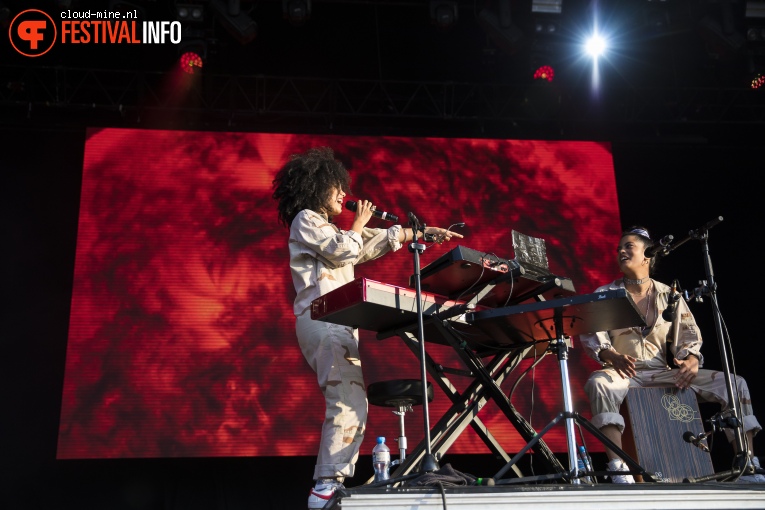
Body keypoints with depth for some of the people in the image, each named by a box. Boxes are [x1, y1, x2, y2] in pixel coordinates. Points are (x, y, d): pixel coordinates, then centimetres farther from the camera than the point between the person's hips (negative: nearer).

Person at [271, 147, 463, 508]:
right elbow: (345, 249, -10)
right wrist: (359, 225, 10)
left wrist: (423, 232, 26)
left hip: (339, 323, 10)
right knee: (350, 403, -21)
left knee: (349, 404, -2)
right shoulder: (306, 219, 3)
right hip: (322, 320, -10)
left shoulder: (326, 228, 31)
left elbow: (372, 245, 30)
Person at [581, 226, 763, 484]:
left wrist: (692, 359, -17)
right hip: (623, 372, -3)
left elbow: (689, 337, 7)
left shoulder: (670, 296, 13)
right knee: (598, 383, -39)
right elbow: (591, 335, -5)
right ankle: (618, 467, -43)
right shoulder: (605, 295, 6)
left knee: (734, 383, -12)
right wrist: (610, 356, -28)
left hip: (665, 373, 3)